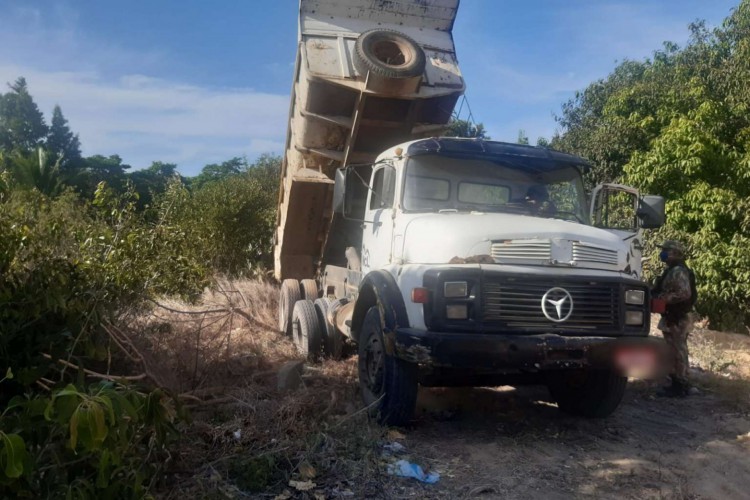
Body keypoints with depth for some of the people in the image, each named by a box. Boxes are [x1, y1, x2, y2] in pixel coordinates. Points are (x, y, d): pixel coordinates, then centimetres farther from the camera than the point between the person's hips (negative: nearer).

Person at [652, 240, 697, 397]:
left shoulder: (678, 272, -18)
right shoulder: (672, 271, 15)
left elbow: (685, 293, -27)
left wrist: (662, 298, -22)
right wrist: (657, 295, 7)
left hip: (676, 319, -11)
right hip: (673, 317, 11)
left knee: (677, 353, -5)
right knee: (676, 352, 15)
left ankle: (680, 386, 1)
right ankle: (678, 383, 23)